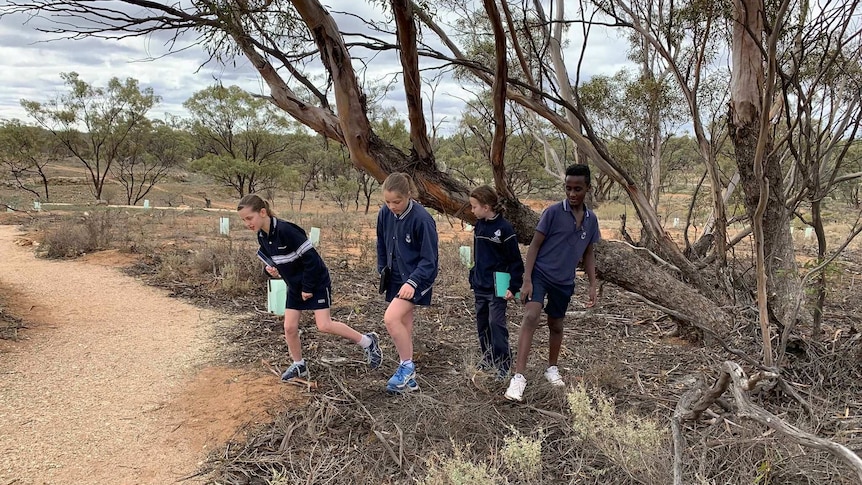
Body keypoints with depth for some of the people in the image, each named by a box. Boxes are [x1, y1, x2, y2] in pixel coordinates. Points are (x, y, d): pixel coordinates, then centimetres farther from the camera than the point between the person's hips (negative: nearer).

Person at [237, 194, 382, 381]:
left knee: (324, 325, -11)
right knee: (289, 327, 5)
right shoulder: (262, 236, -2)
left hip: (316, 281, -8)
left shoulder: (285, 230, -28)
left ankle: (368, 342, 5)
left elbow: (311, 258, -25)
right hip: (295, 285, 8)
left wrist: (308, 288, -18)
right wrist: (271, 269, -10)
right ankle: (299, 366, 26)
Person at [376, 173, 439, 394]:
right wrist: (383, 270, 7)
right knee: (403, 325, 12)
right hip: (395, 278, 7)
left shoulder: (422, 219, -22)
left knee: (391, 318, -20)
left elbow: (429, 259, -18)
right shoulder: (385, 214, -3)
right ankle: (408, 378, 25)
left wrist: (412, 282, -27)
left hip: (416, 279, -7)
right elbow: (381, 245, 14)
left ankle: (406, 367, 1)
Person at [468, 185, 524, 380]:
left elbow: (515, 260, -13)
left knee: (496, 324, -5)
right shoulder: (479, 225, 7)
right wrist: (473, 277, 15)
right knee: (482, 323, 13)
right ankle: (487, 357, 28)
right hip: (480, 287, 7)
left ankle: (503, 364, 5)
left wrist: (514, 287, -15)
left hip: (497, 288, -7)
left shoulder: (504, 228, -15)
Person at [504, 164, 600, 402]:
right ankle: (518, 377, -22)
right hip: (540, 274, -5)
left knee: (556, 325, 18)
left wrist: (593, 285, 9)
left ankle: (552, 368, 40)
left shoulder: (591, 219, 4)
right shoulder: (553, 212, -11)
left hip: (564, 281, 5)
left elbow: (588, 254, 14)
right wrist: (526, 280, -16)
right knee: (530, 318, -22)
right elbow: (535, 245, -10)